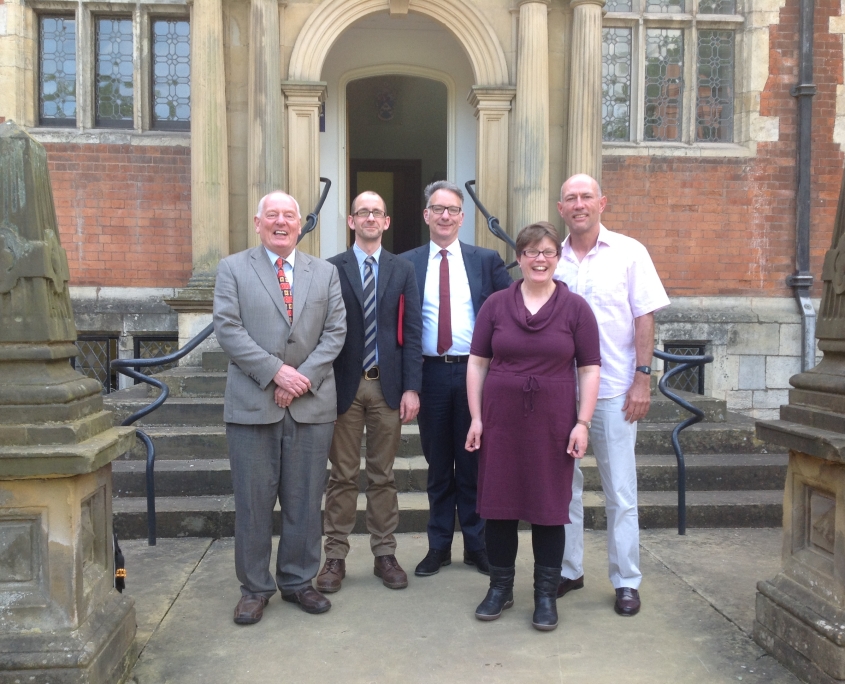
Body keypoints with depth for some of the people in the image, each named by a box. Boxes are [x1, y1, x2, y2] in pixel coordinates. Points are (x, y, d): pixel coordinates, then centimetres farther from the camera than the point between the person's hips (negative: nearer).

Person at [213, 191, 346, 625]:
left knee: (305, 500, 9)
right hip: (252, 404, -2)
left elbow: (335, 332, 4)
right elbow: (228, 329, -5)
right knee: (253, 500, 5)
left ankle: (298, 581, 24)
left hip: (312, 404, 2)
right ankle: (254, 588, 20)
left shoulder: (325, 273, 11)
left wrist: (303, 377, -10)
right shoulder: (233, 269, 5)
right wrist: (276, 372, -14)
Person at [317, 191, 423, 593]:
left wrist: (411, 387, -5)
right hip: (344, 385, -1)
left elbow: (412, 333, 2)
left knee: (383, 476, 10)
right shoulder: (331, 269, 2)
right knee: (343, 476, 7)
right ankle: (335, 556, 17)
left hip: (388, 385, 1)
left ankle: (385, 555, 21)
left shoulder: (403, 271, 7)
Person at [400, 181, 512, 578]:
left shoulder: (487, 261, 5)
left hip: (475, 372, 0)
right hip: (430, 373, 1)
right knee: (438, 465, 11)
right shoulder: (407, 264, 6)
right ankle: (439, 546, 23)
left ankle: (476, 545, 22)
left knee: (473, 463, 8)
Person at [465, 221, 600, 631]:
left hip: (553, 424, -1)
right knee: (498, 504, 8)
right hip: (501, 421, 1)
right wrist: (476, 417, 0)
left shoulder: (575, 308, 0)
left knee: (550, 507, 6)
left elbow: (589, 369, 0)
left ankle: (546, 594, 22)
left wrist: (582, 423, -7)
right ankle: (500, 587, 25)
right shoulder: (495, 305, 3)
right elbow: (477, 363, 4)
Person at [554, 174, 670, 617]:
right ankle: (568, 570, 26)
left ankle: (626, 581, 16)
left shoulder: (628, 252, 0)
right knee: (563, 485, 11)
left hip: (614, 389, -3)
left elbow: (644, 318, -2)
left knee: (620, 492, 3)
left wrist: (643, 378, -8)